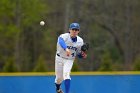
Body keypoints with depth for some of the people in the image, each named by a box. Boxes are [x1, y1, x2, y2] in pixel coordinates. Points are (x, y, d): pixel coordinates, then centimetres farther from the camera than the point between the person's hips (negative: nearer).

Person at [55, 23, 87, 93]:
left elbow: (78, 54, 4)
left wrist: (82, 55, -20)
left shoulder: (80, 41, -8)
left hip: (70, 60, 1)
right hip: (60, 58, -1)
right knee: (59, 77, 10)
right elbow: (61, 41, -48)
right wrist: (66, 49, -67)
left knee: (66, 75, -22)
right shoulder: (64, 36, -22)